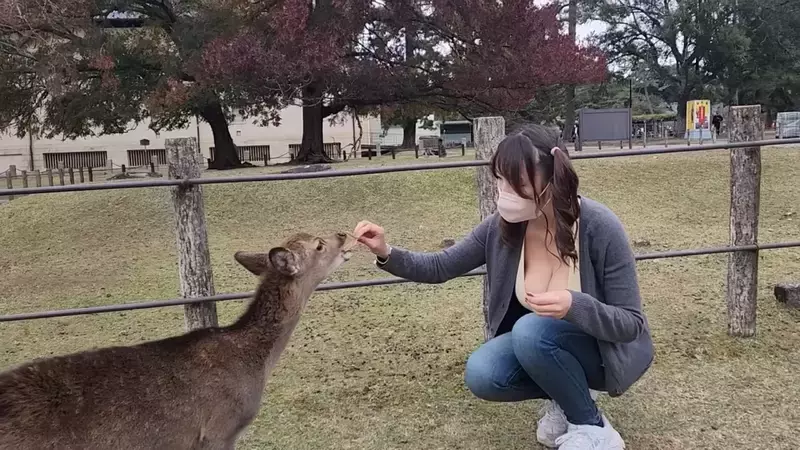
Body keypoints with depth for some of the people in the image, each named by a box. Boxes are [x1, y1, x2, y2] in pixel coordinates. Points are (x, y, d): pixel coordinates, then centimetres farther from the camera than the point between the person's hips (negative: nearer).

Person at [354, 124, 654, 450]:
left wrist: (575, 305, -42)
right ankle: (564, 396, 7)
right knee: (481, 374, -22)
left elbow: (631, 324, -22)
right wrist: (387, 253, -23)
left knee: (531, 330, -34)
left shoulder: (599, 227, -28)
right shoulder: (502, 225, -14)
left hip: (610, 347, -4)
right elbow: (440, 267, -4)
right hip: (542, 345, 5)